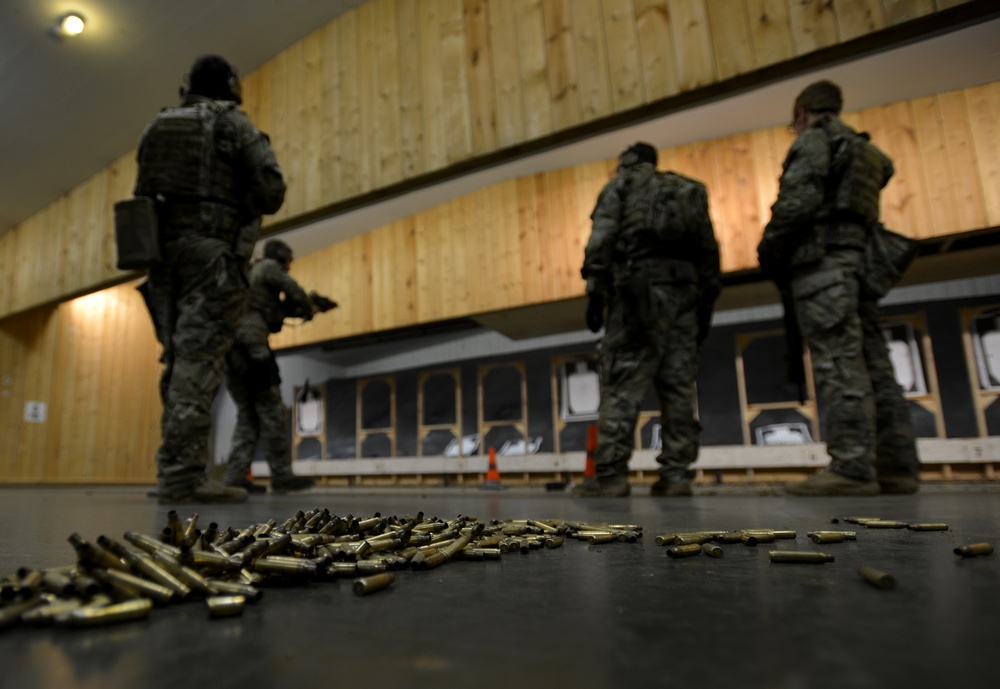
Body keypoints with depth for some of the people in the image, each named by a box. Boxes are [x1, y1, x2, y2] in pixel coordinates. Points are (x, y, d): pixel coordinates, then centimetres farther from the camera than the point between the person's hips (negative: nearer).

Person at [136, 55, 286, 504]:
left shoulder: (157, 127, 21)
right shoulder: (236, 126, 3)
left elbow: (143, 194, 17)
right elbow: (271, 193, -5)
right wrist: (244, 204, 15)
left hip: (165, 250, 6)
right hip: (213, 253, -6)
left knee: (180, 362, 8)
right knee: (199, 362, -12)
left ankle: (177, 471, 8)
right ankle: (182, 476, -16)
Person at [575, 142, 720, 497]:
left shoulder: (621, 184, 14)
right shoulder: (691, 191, 29)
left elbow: (602, 237, -3)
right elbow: (709, 249, 20)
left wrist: (594, 290, -8)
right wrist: (706, 304, 17)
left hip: (641, 284, -5)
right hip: (685, 286, 5)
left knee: (622, 381, -9)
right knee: (678, 383, 2)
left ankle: (610, 475, -14)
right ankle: (676, 474, -1)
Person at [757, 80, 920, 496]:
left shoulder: (814, 140, 3)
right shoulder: (862, 150, 30)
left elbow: (799, 198, -12)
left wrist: (769, 249, -3)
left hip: (822, 262, -9)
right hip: (859, 263, 9)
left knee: (839, 365, -16)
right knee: (872, 367, 3)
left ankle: (852, 468, -19)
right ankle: (896, 467, 3)